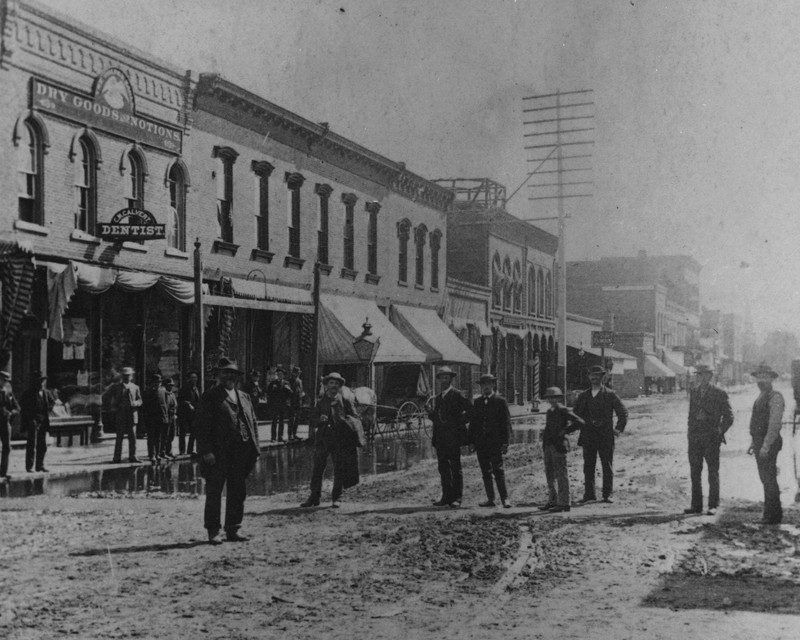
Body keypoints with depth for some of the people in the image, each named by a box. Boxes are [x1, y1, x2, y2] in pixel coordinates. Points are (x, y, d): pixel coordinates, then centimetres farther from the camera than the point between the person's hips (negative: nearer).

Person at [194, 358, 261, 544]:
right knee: (214, 492, 0)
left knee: (238, 492, 9)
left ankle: (233, 530, 18)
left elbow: (252, 422, 18)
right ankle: (213, 531, 8)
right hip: (218, 452, -6)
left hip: (241, 451, 6)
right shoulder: (210, 397, -1)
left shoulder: (244, 397, 18)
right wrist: (206, 451, -16)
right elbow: (201, 426, -7)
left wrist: (255, 448, 8)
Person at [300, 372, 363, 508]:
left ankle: (336, 498, 12)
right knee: (317, 468, -2)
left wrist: (345, 419, -15)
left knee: (339, 469, 2)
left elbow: (355, 418, 5)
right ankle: (314, 497, 6)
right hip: (323, 438, 1)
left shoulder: (345, 402, 7)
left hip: (340, 439, -1)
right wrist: (320, 419, -15)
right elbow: (312, 421, 6)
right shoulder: (320, 402, 10)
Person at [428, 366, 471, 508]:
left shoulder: (457, 395, -3)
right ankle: (447, 496, 14)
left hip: (453, 437, -6)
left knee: (455, 467, -3)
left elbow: (469, 411, -8)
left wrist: (459, 423, -11)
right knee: (443, 467, 8)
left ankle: (457, 497, 0)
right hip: (440, 438, 6)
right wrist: (430, 413, 0)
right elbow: (433, 416, 21)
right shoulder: (437, 398, 17)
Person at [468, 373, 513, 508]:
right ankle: (490, 499, 11)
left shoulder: (500, 401, 0)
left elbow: (506, 422, -2)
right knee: (485, 472, 6)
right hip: (481, 443, 5)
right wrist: (471, 441, 7)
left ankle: (504, 498, -2)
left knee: (498, 470, -8)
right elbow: (473, 422, 15)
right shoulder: (477, 402, 14)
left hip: (495, 442, -5)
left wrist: (505, 442, -9)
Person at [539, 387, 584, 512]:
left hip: (559, 446, -8)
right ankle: (552, 501, 17)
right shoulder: (549, 411, 16)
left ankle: (564, 503, -3)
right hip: (548, 446, 8)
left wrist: (564, 431, -13)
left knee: (561, 474, -6)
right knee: (550, 474, 10)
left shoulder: (563, 410, -8)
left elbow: (579, 422, -15)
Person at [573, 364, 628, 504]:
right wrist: (579, 425, 6)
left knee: (607, 466, 1)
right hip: (588, 436, 3)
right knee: (588, 466, 2)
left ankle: (607, 495, 5)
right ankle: (589, 494, 7)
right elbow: (576, 413, 19)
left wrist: (619, 429, -3)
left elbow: (623, 412, 4)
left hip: (605, 435, -3)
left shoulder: (610, 395, 2)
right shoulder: (583, 396, 12)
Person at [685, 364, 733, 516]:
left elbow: (728, 416, 1)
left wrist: (720, 432, -3)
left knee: (713, 472, 2)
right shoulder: (693, 391, 11)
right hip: (694, 438, 5)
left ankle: (713, 505, 7)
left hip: (711, 438, -5)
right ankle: (696, 505, 12)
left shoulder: (719, 394, -4)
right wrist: (690, 432, 10)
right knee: (695, 472, 5)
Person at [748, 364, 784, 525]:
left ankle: (772, 515, -1)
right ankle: (775, 512, 21)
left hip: (769, 443, -9)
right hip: (759, 442, 9)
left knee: (769, 478, -7)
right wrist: (754, 442, 16)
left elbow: (774, 423, -19)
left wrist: (766, 446, -22)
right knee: (765, 478, 12)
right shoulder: (760, 398, 17)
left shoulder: (775, 397, -12)